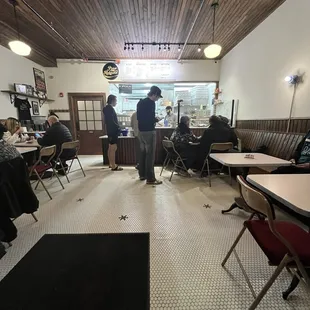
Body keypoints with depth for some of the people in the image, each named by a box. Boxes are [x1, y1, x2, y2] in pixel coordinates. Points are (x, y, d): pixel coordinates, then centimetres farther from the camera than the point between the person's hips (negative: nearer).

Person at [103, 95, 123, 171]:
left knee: (111, 148, 14)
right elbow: (111, 121, -21)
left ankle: (111, 164, 23)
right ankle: (114, 166, -2)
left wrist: (117, 127, 17)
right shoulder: (110, 108, -13)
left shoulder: (107, 108, 17)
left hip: (110, 130, 10)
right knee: (113, 149, -7)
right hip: (113, 131, -10)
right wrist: (118, 127, -12)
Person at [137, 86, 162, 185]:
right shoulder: (151, 103, -12)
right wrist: (156, 119, -1)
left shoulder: (140, 102, 15)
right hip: (149, 131, -9)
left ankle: (142, 175, 23)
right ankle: (150, 178, 0)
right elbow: (150, 118, -21)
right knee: (150, 155, -5)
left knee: (142, 153, 14)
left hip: (141, 131, 9)